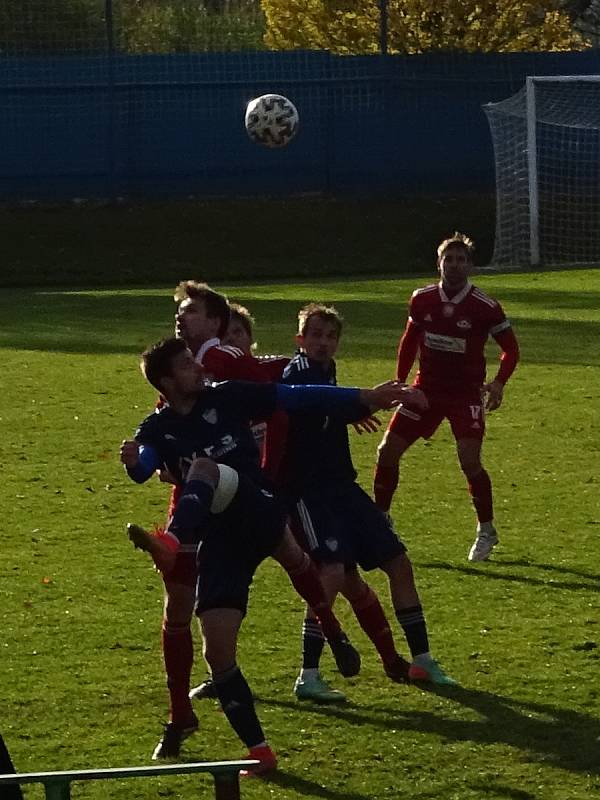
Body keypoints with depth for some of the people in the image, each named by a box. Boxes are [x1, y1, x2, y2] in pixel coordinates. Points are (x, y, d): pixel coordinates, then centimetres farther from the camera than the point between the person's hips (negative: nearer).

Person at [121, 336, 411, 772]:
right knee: (217, 651, -7)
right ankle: (259, 751, 4)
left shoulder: (227, 397, 6)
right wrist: (133, 461, -41)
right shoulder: (159, 430, 5)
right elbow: (144, 467, -16)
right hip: (219, 541, 2)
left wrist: (365, 397, 3)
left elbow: (300, 397, 7)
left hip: (258, 512, -2)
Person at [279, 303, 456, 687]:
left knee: (398, 562, 8)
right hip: (309, 492, -9)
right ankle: (308, 676, -18)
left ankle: (421, 659, 18)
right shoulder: (299, 373, -14)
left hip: (341, 486, 9)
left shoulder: (324, 370, 14)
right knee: (333, 572, -24)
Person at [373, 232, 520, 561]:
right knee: (387, 450, -3)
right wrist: (399, 382, 10)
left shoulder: (485, 306, -13)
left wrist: (499, 382, -18)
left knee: (469, 460, -18)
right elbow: (410, 340, 14)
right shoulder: (422, 300, -2)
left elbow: (510, 347, -3)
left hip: (466, 393, -4)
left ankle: (487, 531, 2)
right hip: (426, 387, 4)